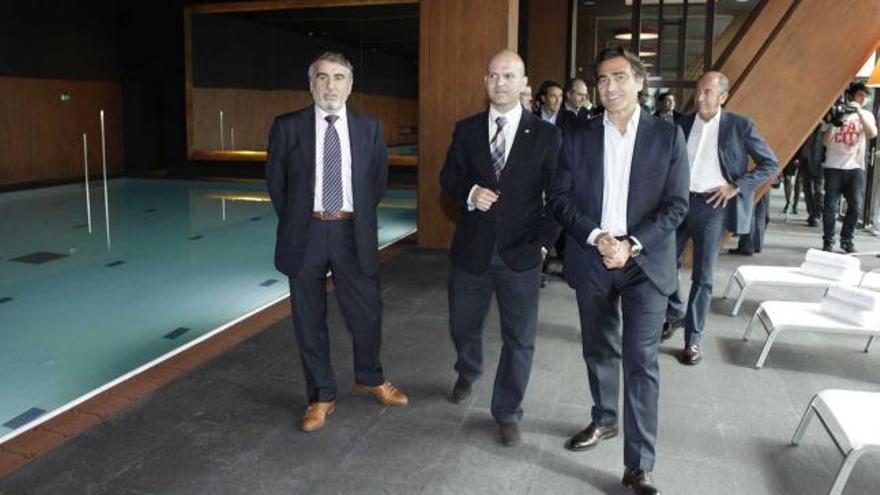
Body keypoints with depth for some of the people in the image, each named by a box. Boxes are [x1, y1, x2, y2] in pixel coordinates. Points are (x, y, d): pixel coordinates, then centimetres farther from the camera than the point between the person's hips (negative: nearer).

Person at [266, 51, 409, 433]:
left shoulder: (369, 127, 3)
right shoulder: (287, 127, -2)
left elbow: (379, 178, 13)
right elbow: (275, 181, 6)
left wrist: (360, 216, 10)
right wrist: (295, 221, 7)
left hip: (352, 233, 1)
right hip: (306, 234, -1)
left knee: (367, 312, 10)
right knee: (309, 320, 9)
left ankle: (370, 378, 37)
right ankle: (321, 395, 27)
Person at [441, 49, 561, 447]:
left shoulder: (546, 135, -3)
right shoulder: (466, 129, 4)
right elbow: (448, 177, 7)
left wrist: (544, 241, -9)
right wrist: (470, 193, -14)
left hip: (520, 252, -2)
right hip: (471, 247, 2)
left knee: (519, 337, 5)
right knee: (462, 324, 18)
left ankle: (508, 412, 24)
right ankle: (468, 374, 50)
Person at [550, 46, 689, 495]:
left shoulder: (667, 136, -1)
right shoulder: (578, 137, 4)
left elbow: (676, 204, -4)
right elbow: (560, 198, 1)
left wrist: (632, 245, -16)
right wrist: (596, 236, -15)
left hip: (645, 263, -2)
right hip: (591, 262, 3)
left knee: (641, 361, -5)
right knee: (599, 351, 16)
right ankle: (604, 420, 40)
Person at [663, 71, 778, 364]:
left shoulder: (739, 126, -4)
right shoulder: (683, 124, 6)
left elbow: (770, 164, 0)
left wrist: (736, 186, -10)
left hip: (711, 206, -3)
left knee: (703, 276, 3)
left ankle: (693, 339, 13)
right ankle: (675, 314, 33)